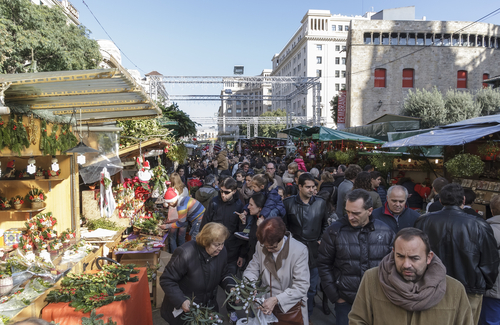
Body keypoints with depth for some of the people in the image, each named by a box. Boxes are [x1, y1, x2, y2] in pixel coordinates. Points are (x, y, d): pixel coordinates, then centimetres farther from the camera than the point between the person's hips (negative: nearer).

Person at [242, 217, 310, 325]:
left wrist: (276, 300, -31)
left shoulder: (299, 251, -23)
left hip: (290, 308, -3)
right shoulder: (261, 246, -10)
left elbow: (301, 286, -23)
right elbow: (252, 269, 2)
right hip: (266, 304, 4)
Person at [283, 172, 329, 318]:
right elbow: (284, 225, 2)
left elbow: (325, 225, 11)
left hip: (314, 250, 1)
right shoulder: (288, 202, -4)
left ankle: (308, 314, 28)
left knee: (312, 286, 9)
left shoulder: (321, 203, 0)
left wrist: (321, 241, 2)